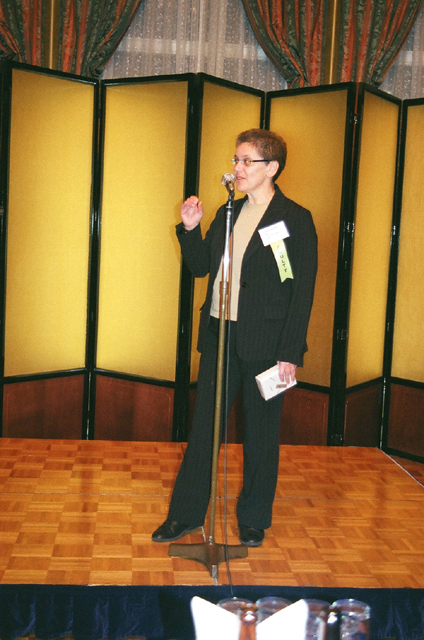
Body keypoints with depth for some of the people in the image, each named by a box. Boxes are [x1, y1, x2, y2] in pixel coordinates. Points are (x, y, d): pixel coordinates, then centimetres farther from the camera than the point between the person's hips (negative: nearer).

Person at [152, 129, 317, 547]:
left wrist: (290, 353, -14)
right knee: (203, 427, 11)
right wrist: (190, 229, -1)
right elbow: (200, 266, 16)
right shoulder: (228, 213, 11)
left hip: (264, 344, -5)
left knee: (260, 433, 9)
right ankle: (186, 514, 24)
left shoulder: (295, 220, -7)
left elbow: (302, 292, -10)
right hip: (219, 336, 5)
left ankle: (253, 520, 26)